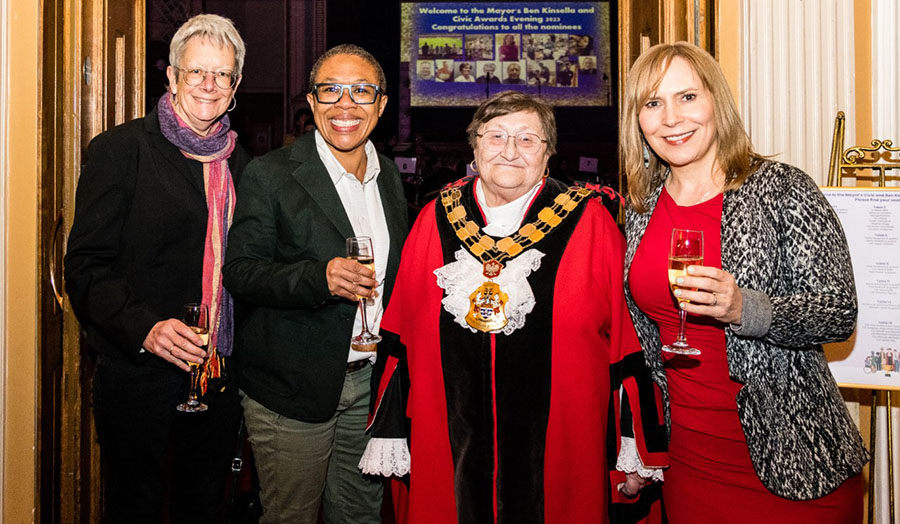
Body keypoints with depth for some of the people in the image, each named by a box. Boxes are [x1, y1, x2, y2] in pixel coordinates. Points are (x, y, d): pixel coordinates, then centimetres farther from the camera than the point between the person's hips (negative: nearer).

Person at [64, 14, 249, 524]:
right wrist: (143, 327, -26)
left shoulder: (241, 161, 9)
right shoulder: (120, 149, -7)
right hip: (140, 373, -4)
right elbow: (86, 265, -11)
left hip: (220, 378, 5)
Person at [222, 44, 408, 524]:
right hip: (293, 387, -5)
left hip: (369, 380, 5)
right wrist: (319, 278, -29)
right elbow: (238, 271, -13)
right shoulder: (269, 175, -10)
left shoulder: (390, 176, 8)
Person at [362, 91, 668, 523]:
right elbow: (399, 340, 6)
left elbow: (628, 339, -3)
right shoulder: (436, 220, 3)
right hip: (447, 452, 2)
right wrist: (389, 437, 5)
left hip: (561, 454, -1)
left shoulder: (589, 221, -3)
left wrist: (634, 454, -3)